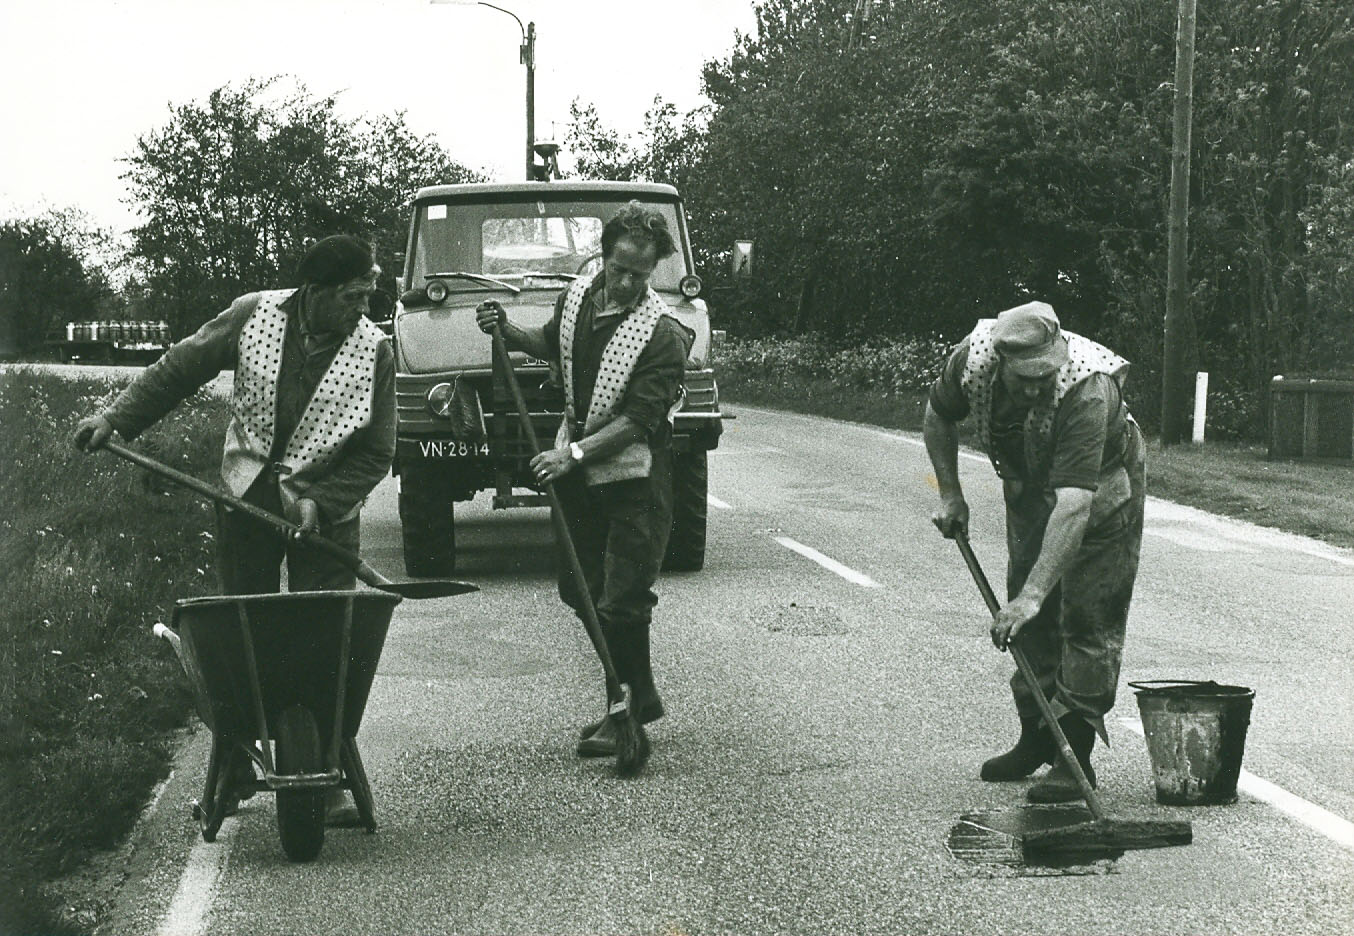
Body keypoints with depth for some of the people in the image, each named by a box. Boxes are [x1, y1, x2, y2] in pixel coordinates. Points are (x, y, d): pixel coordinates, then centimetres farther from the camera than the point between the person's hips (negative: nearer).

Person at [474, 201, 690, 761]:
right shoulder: (577, 296, 3)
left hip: (633, 478, -7)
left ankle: (630, 709, 6)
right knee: (579, 589, 11)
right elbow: (553, 345, 26)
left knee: (622, 600, -8)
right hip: (578, 471, 7)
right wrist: (509, 334, 8)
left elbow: (637, 421, -21)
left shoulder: (663, 334, -17)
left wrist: (574, 453, -29)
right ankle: (641, 696, 23)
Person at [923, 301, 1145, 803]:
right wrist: (950, 494, -3)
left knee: (1087, 618, -8)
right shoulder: (973, 358, -27)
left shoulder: (1087, 391, -42)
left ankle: (1075, 758, -4)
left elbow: (1074, 503, -46)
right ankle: (1036, 739, 22)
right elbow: (939, 415, -2)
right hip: (1028, 487, 6)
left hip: (1099, 488, -5)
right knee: (1028, 621, 10)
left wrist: (1034, 594, -50)